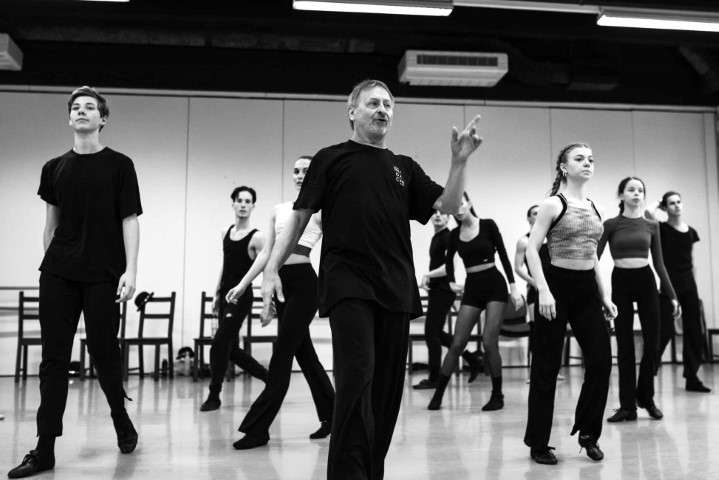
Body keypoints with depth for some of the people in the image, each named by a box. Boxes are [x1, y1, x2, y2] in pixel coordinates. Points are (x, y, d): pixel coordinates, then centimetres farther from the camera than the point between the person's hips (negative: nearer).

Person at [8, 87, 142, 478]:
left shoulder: (119, 166, 2)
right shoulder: (54, 168, 12)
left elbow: (129, 221, -3)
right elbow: (50, 225, 17)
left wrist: (131, 270, -11)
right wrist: (48, 263, 14)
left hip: (102, 275, -3)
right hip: (58, 274, 3)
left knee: (103, 353, 3)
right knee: (54, 358, 2)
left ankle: (121, 420, 28)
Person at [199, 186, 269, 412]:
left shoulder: (256, 237, -10)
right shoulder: (225, 233, 9)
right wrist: (216, 293, 16)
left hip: (242, 296, -7)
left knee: (219, 346, -8)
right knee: (231, 349, 11)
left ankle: (214, 396, 7)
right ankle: (270, 378, 28)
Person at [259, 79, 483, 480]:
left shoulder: (405, 168, 17)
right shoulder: (331, 159, 8)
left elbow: (449, 205, 8)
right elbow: (300, 215, 5)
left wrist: (460, 161, -7)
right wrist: (272, 269, -3)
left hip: (396, 288, 4)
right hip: (348, 284, -4)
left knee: (388, 386, 7)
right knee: (356, 379, -16)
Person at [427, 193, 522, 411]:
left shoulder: (488, 225, -4)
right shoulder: (454, 234, 7)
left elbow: (503, 256, -4)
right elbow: (449, 259, 25)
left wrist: (514, 287, -8)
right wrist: (451, 281, 14)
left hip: (494, 285, -3)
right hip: (471, 288, 4)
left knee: (489, 342, -10)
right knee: (457, 343, -2)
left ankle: (497, 395, 6)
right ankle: (438, 393, 4)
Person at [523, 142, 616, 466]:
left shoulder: (593, 207, 13)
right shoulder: (553, 203, -6)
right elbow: (532, 249, -13)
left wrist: (604, 295, 14)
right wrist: (543, 291, -22)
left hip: (587, 289, 6)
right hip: (558, 285, -6)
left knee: (601, 361, 1)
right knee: (547, 367, 0)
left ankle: (588, 432, 21)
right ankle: (538, 443, 12)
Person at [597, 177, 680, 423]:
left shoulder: (652, 225, 7)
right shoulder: (611, 224, 0)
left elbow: (659, 263, 10)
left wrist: (672, 294, 5)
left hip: (646, 282, 2)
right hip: (620, 283, -2)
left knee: (652, 342, 2)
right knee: (625, 345, 2)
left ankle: (646, 398, 23)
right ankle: (627, 405, 10)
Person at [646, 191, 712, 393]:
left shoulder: (691, 232, 11)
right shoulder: (662, 229, -4)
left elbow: (691, 261, 16)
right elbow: (648, 212, -25)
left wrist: (693, 285, 14)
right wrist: (658, 203, -4)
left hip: (689, 285, 6)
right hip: (669, 284, -6)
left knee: (694, 331, 7)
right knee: (665, 330, -8)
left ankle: (692, 377, 15)